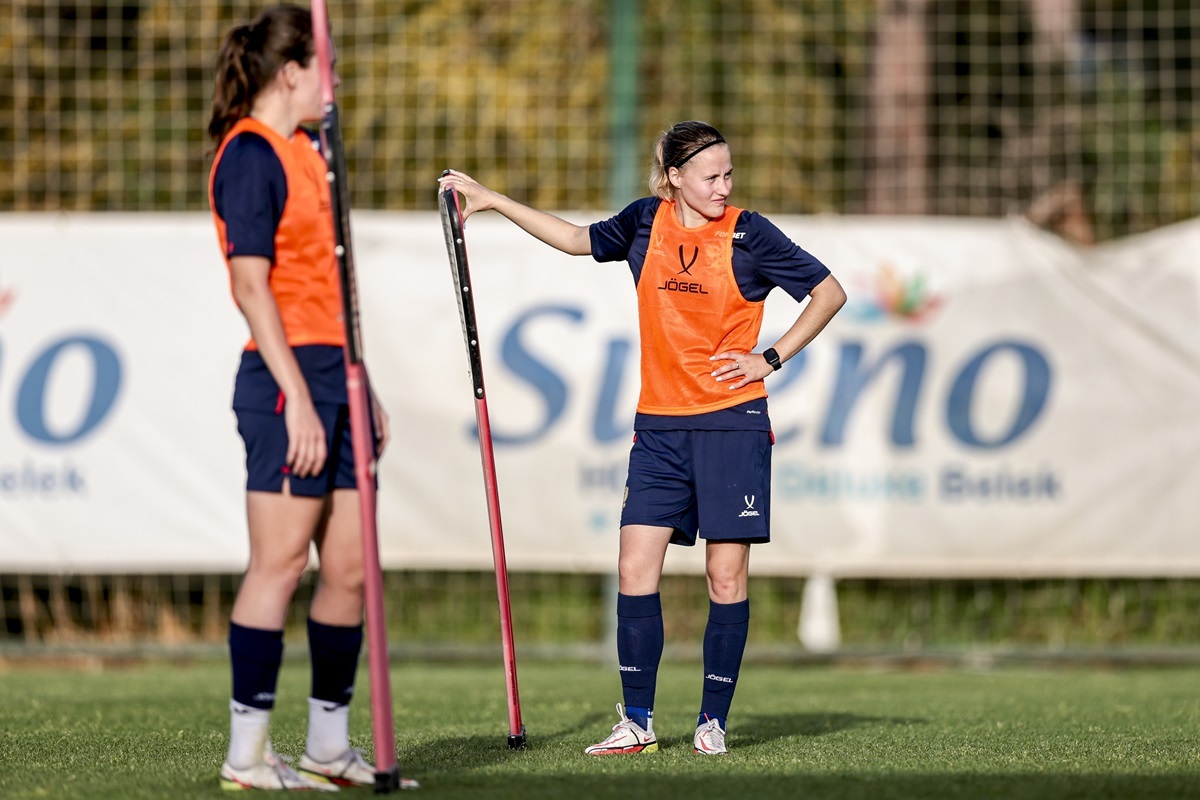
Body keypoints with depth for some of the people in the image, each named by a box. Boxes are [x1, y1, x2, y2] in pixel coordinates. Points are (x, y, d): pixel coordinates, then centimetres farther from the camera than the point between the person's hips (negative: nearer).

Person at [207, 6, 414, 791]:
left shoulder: (304, 152, 19)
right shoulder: (249, 154, -9)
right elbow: (253, 285, -16)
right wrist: (296, 395, -20)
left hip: (334, 378, 9)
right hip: (287, 379, -9)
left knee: (351, 563, 8)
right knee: (282, 560, -8)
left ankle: (330, 746, 15)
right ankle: (248, 752, -4)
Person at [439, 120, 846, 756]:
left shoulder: (748, 235, -4)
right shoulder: (645, 223, 6)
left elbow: (829, 293, 3)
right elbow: (576, 239, 24)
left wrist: (770, 360, -3)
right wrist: (492, 201, 25)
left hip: (732, 423, -3)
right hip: (660, 424, 3)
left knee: (726, 576, -3)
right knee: (635, 567, -5)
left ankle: (713, 720, 6)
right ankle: (637, 723, 1)